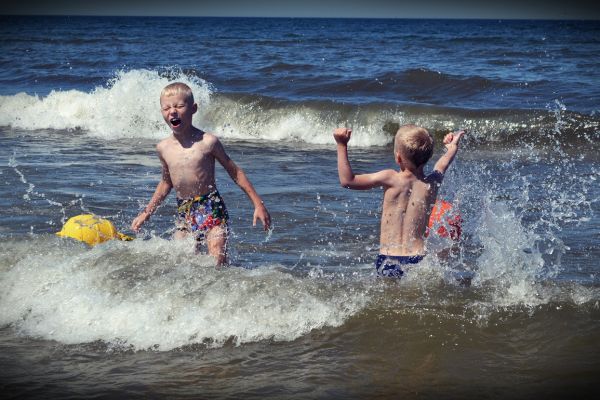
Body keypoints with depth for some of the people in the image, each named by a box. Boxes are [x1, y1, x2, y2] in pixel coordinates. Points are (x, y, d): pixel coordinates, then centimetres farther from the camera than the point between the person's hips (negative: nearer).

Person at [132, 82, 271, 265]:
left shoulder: (207, 142, -9)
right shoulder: (163, 148, 4)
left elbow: (234, 172, 0)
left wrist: (258, 204, -1)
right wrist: (146, 213, 22)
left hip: (212, 209, -4)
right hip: (183, 212, 4)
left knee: (218, 262, -13)